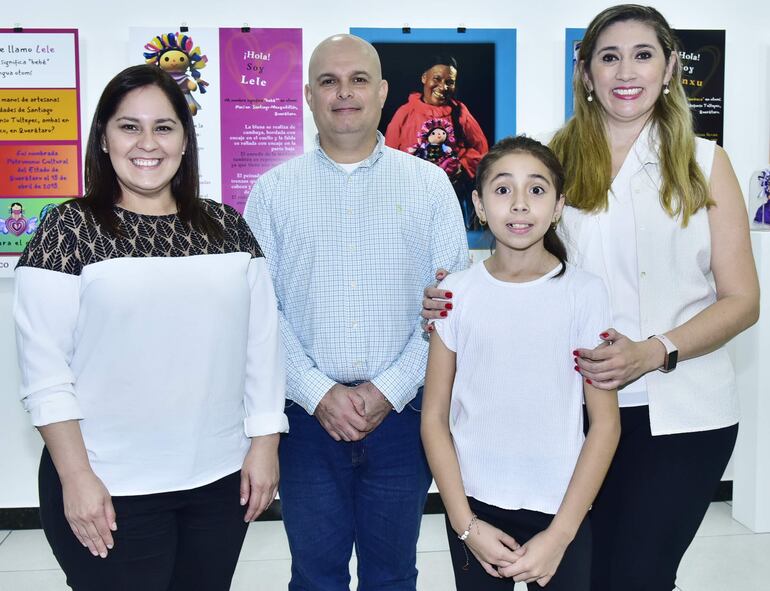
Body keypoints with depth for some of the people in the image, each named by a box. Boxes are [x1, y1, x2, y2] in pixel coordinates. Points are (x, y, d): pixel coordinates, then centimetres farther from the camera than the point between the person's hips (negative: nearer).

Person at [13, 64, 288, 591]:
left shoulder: (228, 226, 4)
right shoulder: (71, 229, -5)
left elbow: (263, 342, 5)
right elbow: (44, 369, -7)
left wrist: (265, 443, 2)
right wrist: (76, 477, -10)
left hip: (222, 478, 3)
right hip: (110, 489, -3)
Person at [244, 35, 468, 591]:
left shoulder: (430, 184, 3)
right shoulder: (273, 191, 3)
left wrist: (390, 390, -10)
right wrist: (319, 393, -11)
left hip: (401, 413, 0)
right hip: (308, 416, 0)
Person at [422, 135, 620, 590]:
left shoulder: (585, 292, -7)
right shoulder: (456, 292, -4)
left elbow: (605, 423, -5)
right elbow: (434, 417, -1)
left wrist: (559, 535, -9)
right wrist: (465, 523, -6)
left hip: (560, 509, -1)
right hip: (475, 505, 1)